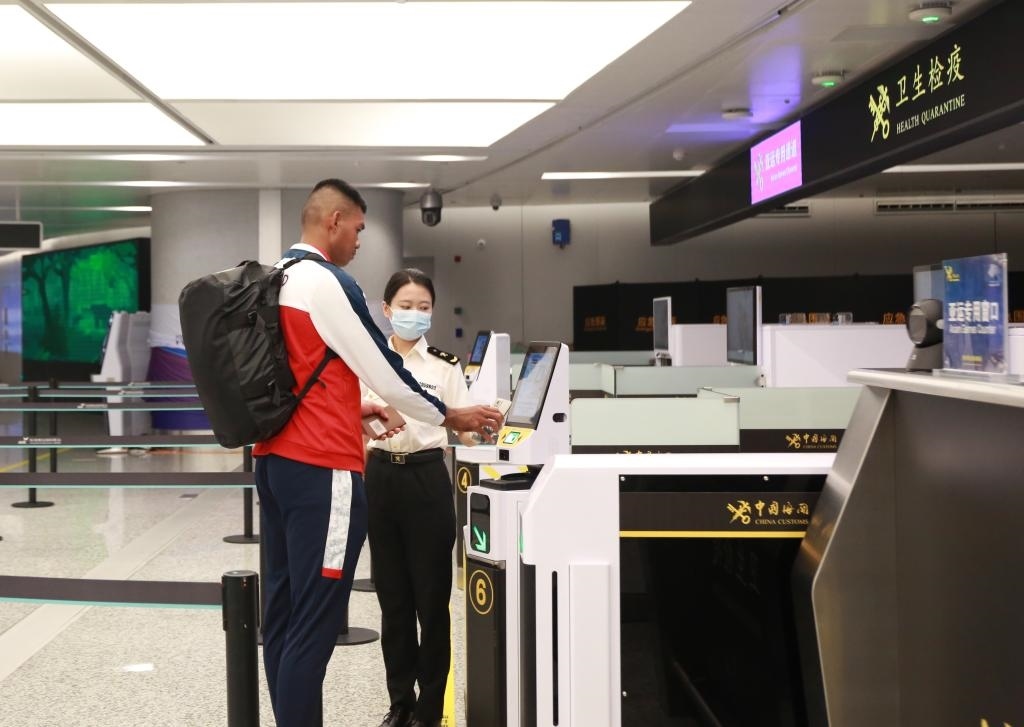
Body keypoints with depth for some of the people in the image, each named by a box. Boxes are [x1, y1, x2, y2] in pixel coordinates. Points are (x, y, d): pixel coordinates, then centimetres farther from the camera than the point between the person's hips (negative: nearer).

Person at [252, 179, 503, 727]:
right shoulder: (328, 282, -12)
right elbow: (383, 369, -9)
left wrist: (353, 410, 23)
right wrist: (452, 417, 4)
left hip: (274, 459, 10)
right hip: (319, 468, -9)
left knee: (282, 614, 13)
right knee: (314, 624, -5)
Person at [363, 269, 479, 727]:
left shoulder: (445, 366, 2)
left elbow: (465, 431, -1)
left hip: (427, 478, -2)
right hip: (381, 478, 2)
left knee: (431, 595, 1)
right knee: (392, 595, 8)